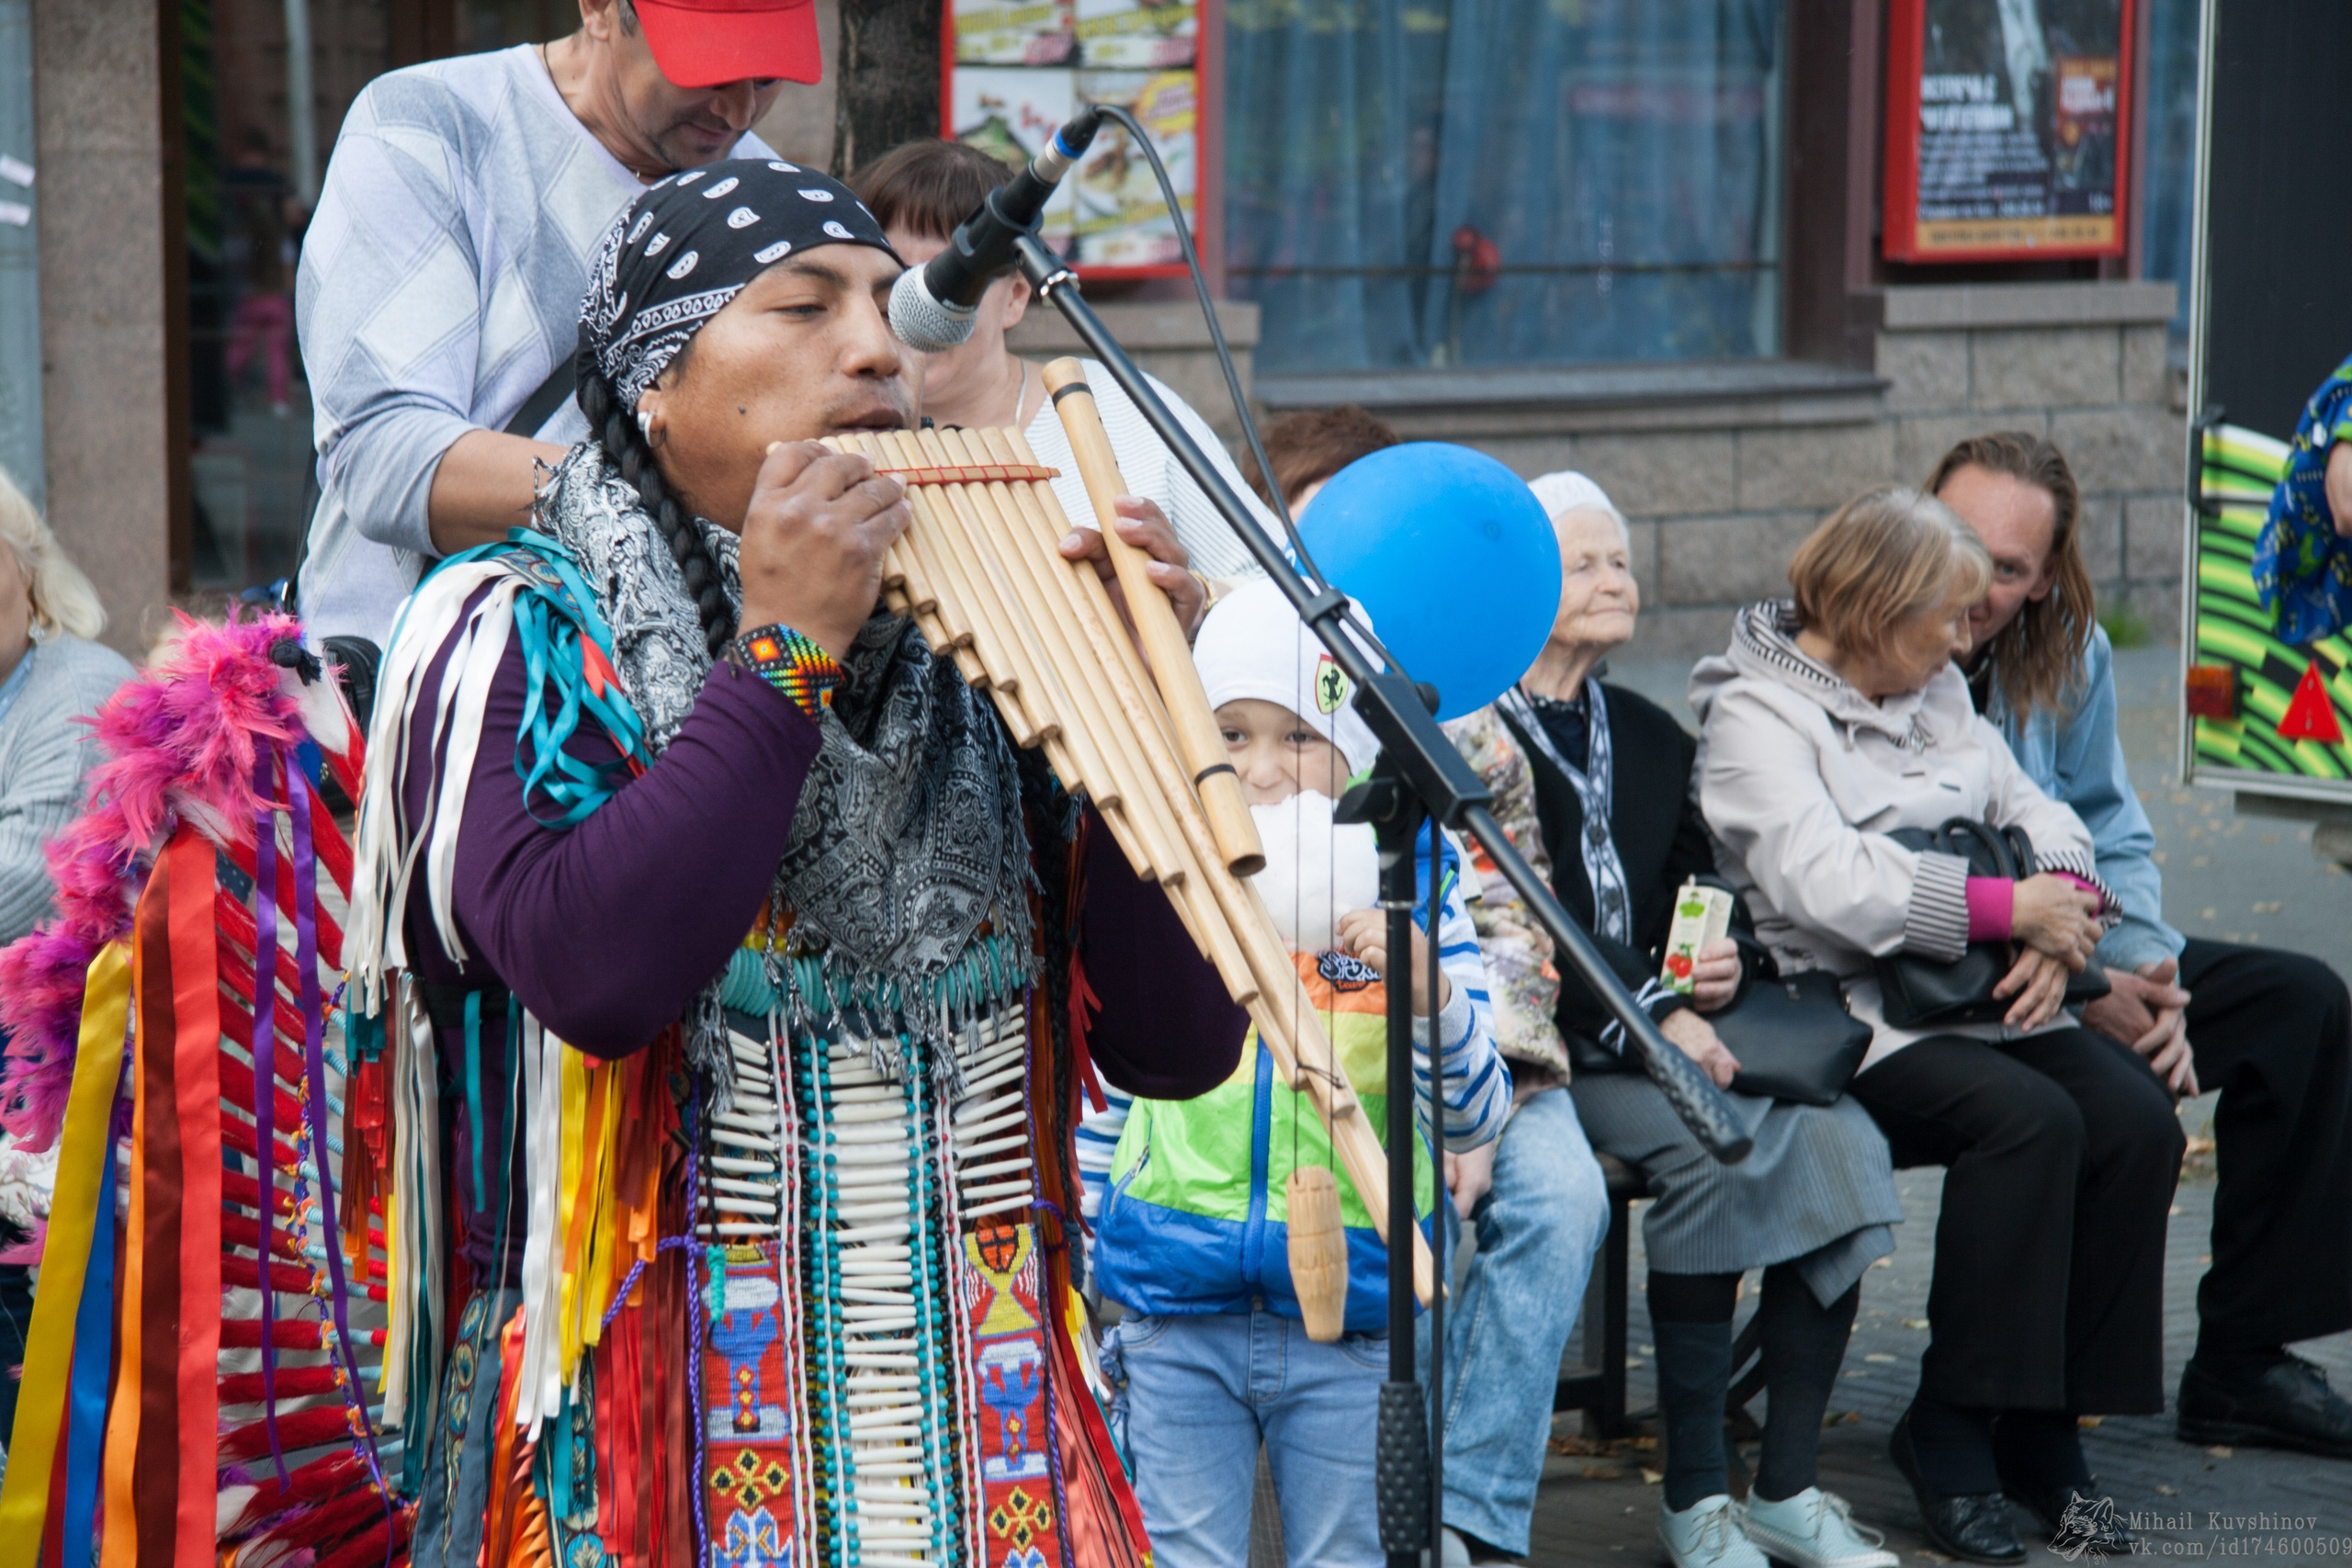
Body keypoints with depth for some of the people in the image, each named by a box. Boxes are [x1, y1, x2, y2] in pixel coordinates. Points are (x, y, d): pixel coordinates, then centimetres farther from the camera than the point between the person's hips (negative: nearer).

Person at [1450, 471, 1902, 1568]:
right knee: (1712, 1148, -31)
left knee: (1837, 1138, -18)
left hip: (1656, 1022, 7)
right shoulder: (1469, 730, -2)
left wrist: (1717, 964, 2)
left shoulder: (1648, 736, 22)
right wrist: (1651, 1017, -19)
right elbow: (1516, 913, -12)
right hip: (1536, 1039, -7)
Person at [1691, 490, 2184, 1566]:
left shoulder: (1935, 695, 20)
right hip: (1840, 1009, -7)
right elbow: (1823, 883, -20)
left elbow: (2035, 813, 16)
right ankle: (1952, 1433, -19)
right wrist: (2008, 909, -18)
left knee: (2136, 1121, -18)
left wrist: (2063, 917, -7)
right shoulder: (1753, 714, -5)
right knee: (2030, 1120, -31)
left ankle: (2043, 1430, -9)